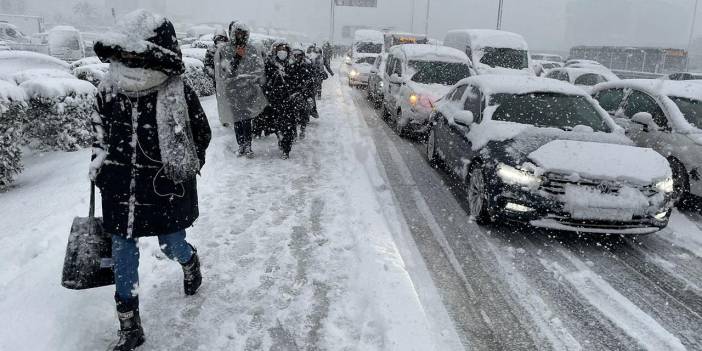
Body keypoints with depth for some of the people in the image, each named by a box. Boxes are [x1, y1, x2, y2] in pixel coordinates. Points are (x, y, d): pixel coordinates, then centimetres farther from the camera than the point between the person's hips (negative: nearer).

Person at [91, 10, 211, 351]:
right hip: (120, 192, 4)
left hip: (166, 191, -3)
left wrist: (181, 169, -5)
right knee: (122, 257, 8)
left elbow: (201, 134, -2)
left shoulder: (178, 94, -15)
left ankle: (190, 261, 54)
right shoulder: (108, 91, -3)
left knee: (171, 246, 13)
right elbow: (100, 134, 13)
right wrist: (99, 166, 8)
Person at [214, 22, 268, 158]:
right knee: (237, 121, 2)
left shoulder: (251, 50, 7)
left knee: (247, 120, -5)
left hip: (248, 91, 0)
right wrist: (236, 57, -13)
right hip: (232, 92, 0)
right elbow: (224, 73, -7)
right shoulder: (223, 52, 3)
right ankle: (241, 146, 13)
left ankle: (248, 146, 4)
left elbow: (259, 69, 5)